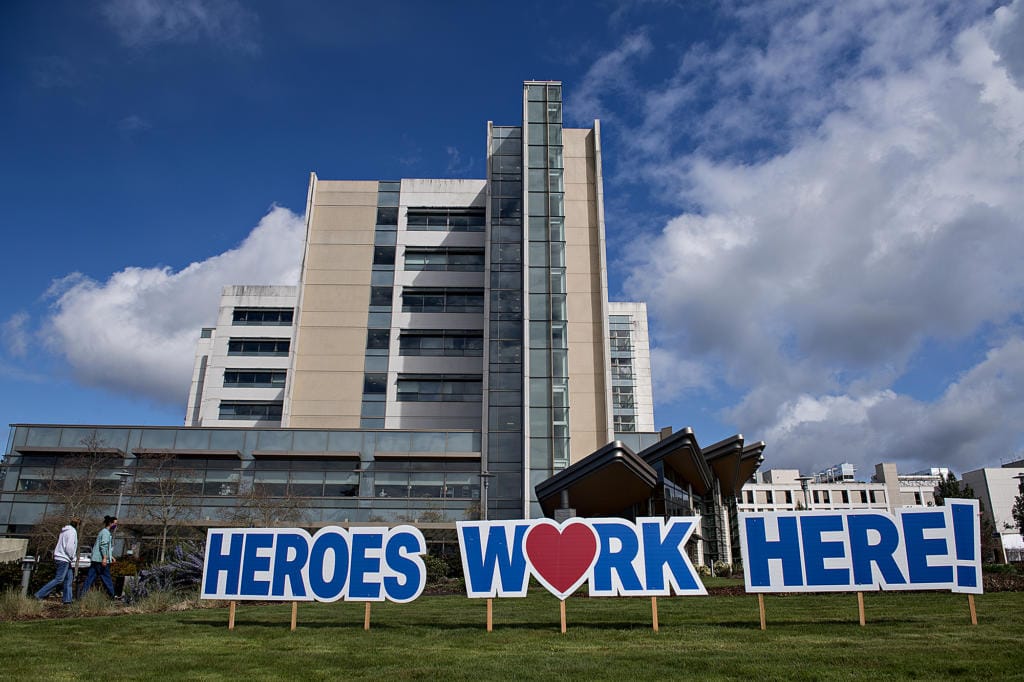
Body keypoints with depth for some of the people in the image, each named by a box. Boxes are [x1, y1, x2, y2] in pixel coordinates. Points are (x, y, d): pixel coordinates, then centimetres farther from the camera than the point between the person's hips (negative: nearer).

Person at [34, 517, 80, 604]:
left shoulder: (64, 531, 16)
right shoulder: (72, 531, -12)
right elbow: (69, 547, -21)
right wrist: (72, 557, -7)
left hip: (60, 557, 10)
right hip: (64, 558, -10)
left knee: (69, 578, 10)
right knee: (58, 579, -8)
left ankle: (67, 599, 9)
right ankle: (40, 594, -7)